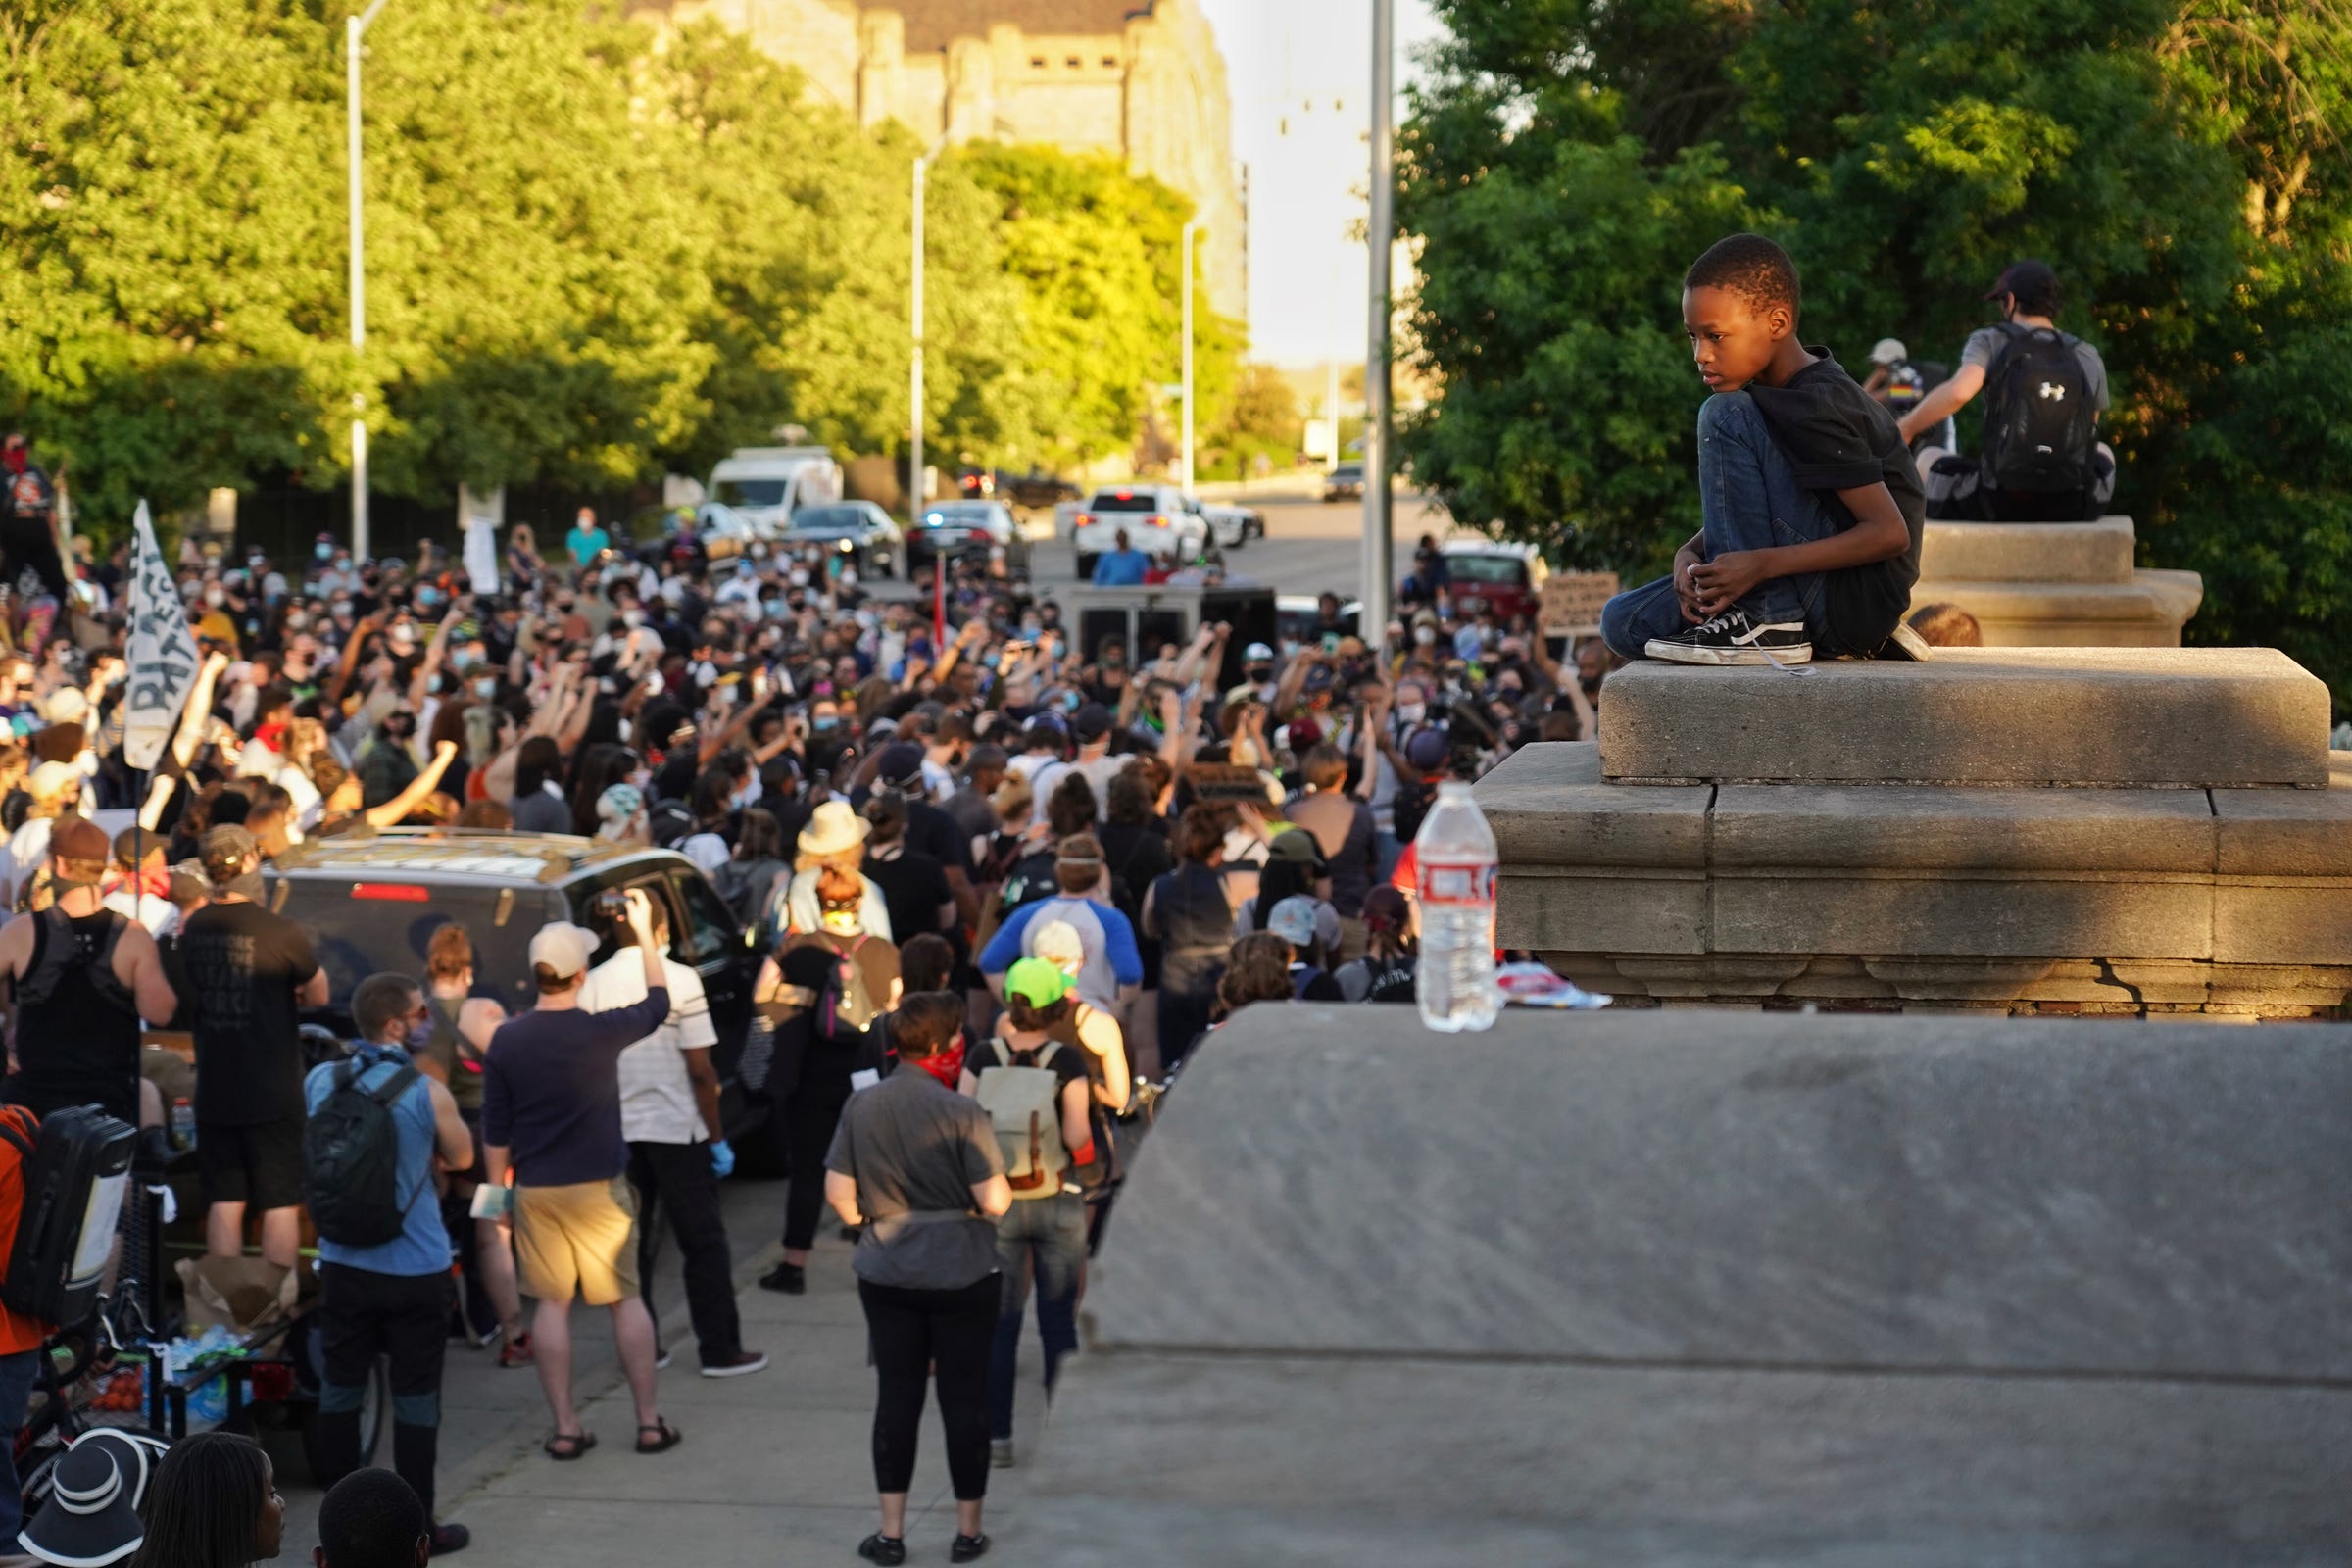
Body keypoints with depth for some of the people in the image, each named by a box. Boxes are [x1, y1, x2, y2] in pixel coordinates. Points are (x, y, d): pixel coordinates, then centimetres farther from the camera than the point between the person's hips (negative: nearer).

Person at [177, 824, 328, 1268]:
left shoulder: (193, 929, 1)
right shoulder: (282, 933, -16)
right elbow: (318, 995, -3)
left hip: (214, 1093, 5)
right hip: (272, 1094, -5)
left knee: (224, 1202, 11)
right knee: (281, 1204, 3)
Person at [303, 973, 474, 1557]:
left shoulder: (319, 1082, -3)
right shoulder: (427, 1093, -16)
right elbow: (461, 1158, 2)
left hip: (343, 1264, 4)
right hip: (414, 1268, -4)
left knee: (339, 1392, 14)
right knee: (415, 1401, 6)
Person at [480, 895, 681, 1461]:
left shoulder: (505, 1041, -7)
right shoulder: (601, 1033, -12)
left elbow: (495, 1132, 0)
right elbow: (658, 1002, 8)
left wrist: (498, 1189, 11)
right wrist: (643, 931, 16)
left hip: (536, 1191, 2)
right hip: (600, 1188, -1)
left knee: (552, 1304, 8)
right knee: (626, 1299, 9)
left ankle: (565, 1429, 7)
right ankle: (649, 1420, 11)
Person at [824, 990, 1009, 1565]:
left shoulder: (861, 1106, -3)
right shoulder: (962, 1113, -16)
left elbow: (837, 1192, -2)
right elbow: (994, 1202, -18)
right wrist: (1002, 1184, 3)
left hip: (886, 1276, 3)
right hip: (962, 1276, -3)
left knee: (897, 1396, 11)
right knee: (965, 1399, 8)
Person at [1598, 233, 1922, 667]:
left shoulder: (1815, 406, -18)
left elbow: (1891, 533, -23)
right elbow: (1736, 513, 17)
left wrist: (1761, 564, -26)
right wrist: (1688, 555, -6)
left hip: (1859, 602, -9)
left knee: (1725, 416, -16)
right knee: (1623, 622, 5)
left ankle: (1762, 623, -18)